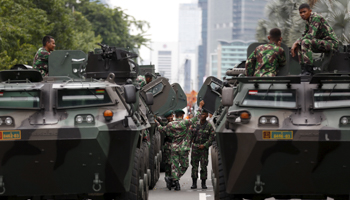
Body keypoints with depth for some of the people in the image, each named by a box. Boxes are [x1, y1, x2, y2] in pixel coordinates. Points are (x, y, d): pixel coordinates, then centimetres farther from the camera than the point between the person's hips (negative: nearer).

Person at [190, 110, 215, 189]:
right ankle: (194, 183, 8)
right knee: (194, 165, 2)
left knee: (203, 166, -4)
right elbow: (190, 135, 14)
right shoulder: (195, 125, 7)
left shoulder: (209, 126, -2)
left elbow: (212, 137, -4)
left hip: (204, 148, -2)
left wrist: (205, 145, -12)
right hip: (195, 147, 3)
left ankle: (203, 183, 4)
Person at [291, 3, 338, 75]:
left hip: (331, 42, -10)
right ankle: (304, 71, 0)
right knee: (300, 44, 9)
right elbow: (304, 36, 19)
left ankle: (308, 71, -28)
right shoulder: (308, 20, 12)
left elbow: (311, 35, -26)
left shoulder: (316, 18, -17)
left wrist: (296, 42, -16)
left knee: (305, 42, -28)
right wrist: (296, 44, 0)